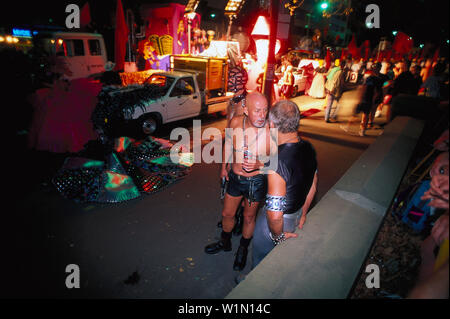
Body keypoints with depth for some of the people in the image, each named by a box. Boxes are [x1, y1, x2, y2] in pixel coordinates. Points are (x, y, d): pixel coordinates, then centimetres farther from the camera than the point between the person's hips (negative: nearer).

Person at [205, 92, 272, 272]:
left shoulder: (271, 130, -24)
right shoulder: (236, 123, -15)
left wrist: (260, 165, -31)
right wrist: (224, 167, 15)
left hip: (257, 181, -3)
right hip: (235, 177, 3)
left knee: (249, 217, 18)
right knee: (227, 214, 20)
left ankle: (243, 249, 46)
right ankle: (225, 243, 50)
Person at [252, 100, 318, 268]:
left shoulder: (278, 162, -37)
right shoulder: (308, 148, -9)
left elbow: (275, 214, -36)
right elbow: (312, 187, 5)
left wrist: (278, 236, -16)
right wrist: (303, 214, 17)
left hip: (276, 223, -7)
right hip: (296, 216, 7)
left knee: (261, 261, 22)